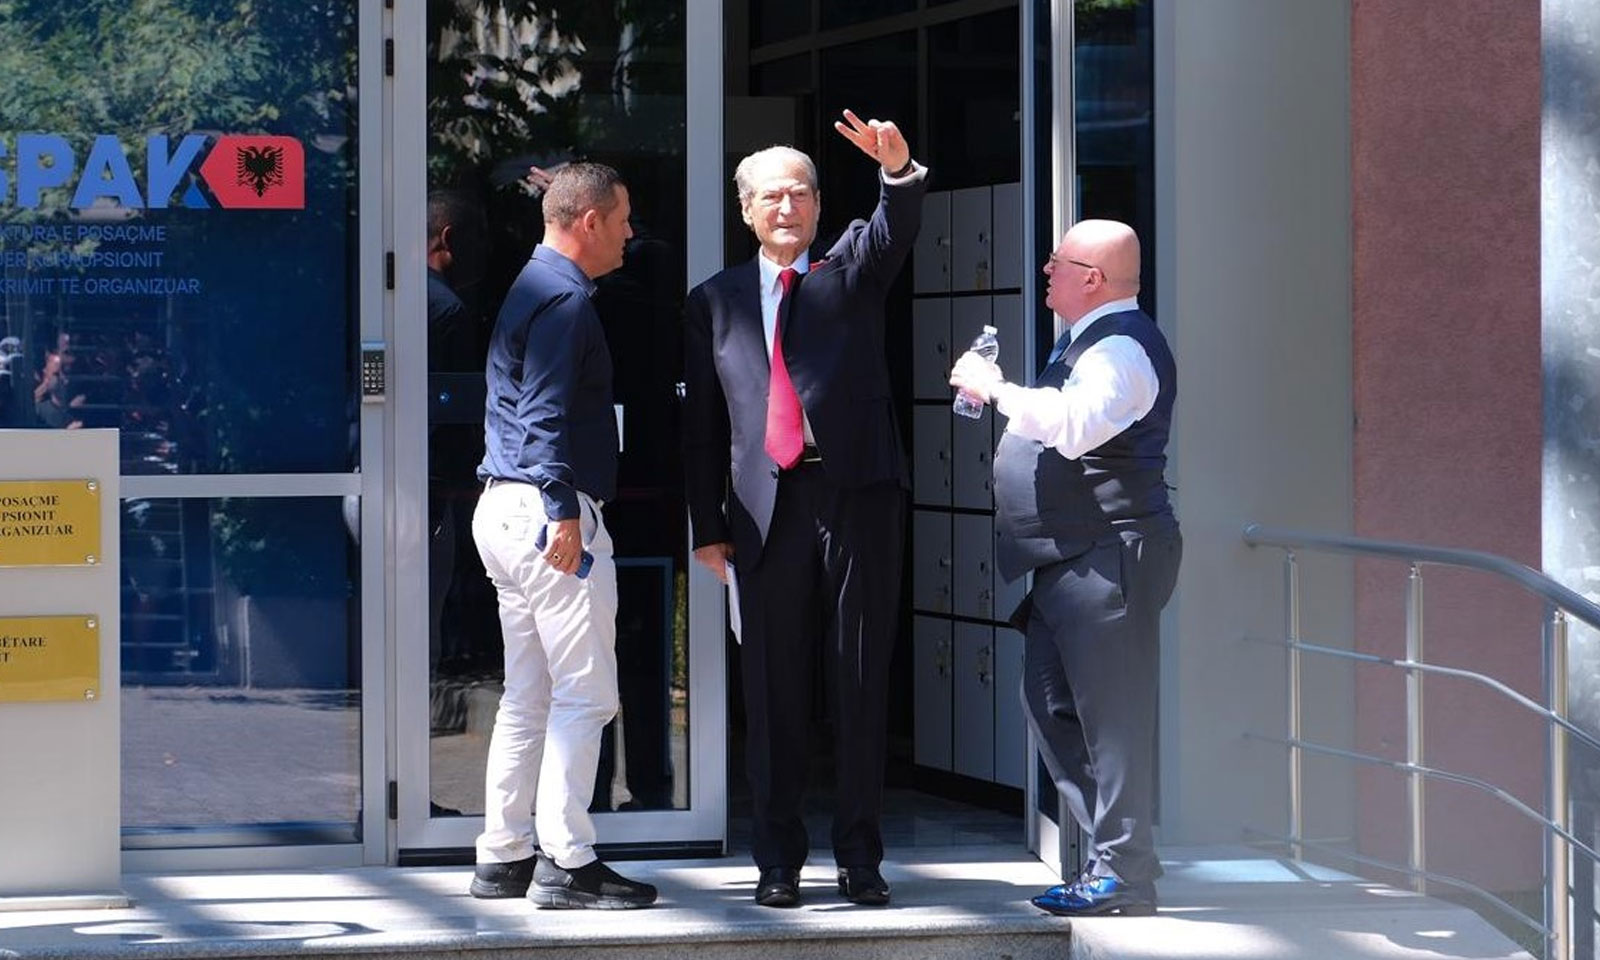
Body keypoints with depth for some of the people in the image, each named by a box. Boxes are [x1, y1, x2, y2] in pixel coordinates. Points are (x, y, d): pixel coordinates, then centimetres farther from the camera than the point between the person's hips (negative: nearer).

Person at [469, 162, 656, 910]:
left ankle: (504, 856, 14)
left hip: (505, 510, 11)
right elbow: (545, 412, -21)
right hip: (547, 511, -11)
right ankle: (566, 863, -9)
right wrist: (564, 509, -26)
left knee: (529, 698, 13)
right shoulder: (564, 299, -12)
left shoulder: (533, 288, 20)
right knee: (585, 693, -8)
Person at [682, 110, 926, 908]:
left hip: (857, 493, -1)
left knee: (862, 682, 1)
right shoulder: (716, 301, 13)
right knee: (772, 692, 3)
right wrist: (707, 526, 5)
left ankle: (860, 856, 7)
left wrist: (897, 169, -33)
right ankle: (778, 860, 10)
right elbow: (702, 424, 12)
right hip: (767, 507, 1)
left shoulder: (851, 269, 10)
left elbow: (897, 228, -12)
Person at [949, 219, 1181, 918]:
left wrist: (995, 388, -23)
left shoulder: (1122, 348, -16)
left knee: (1109, 711, -8)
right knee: (1050, 701, 14)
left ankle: (1123, 874, -5)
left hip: (1107, 560, -11)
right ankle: (1111, 849, 19)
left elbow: (1073, 426, -32)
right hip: (1070, 563, 11)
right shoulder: (1090, 342, 19)